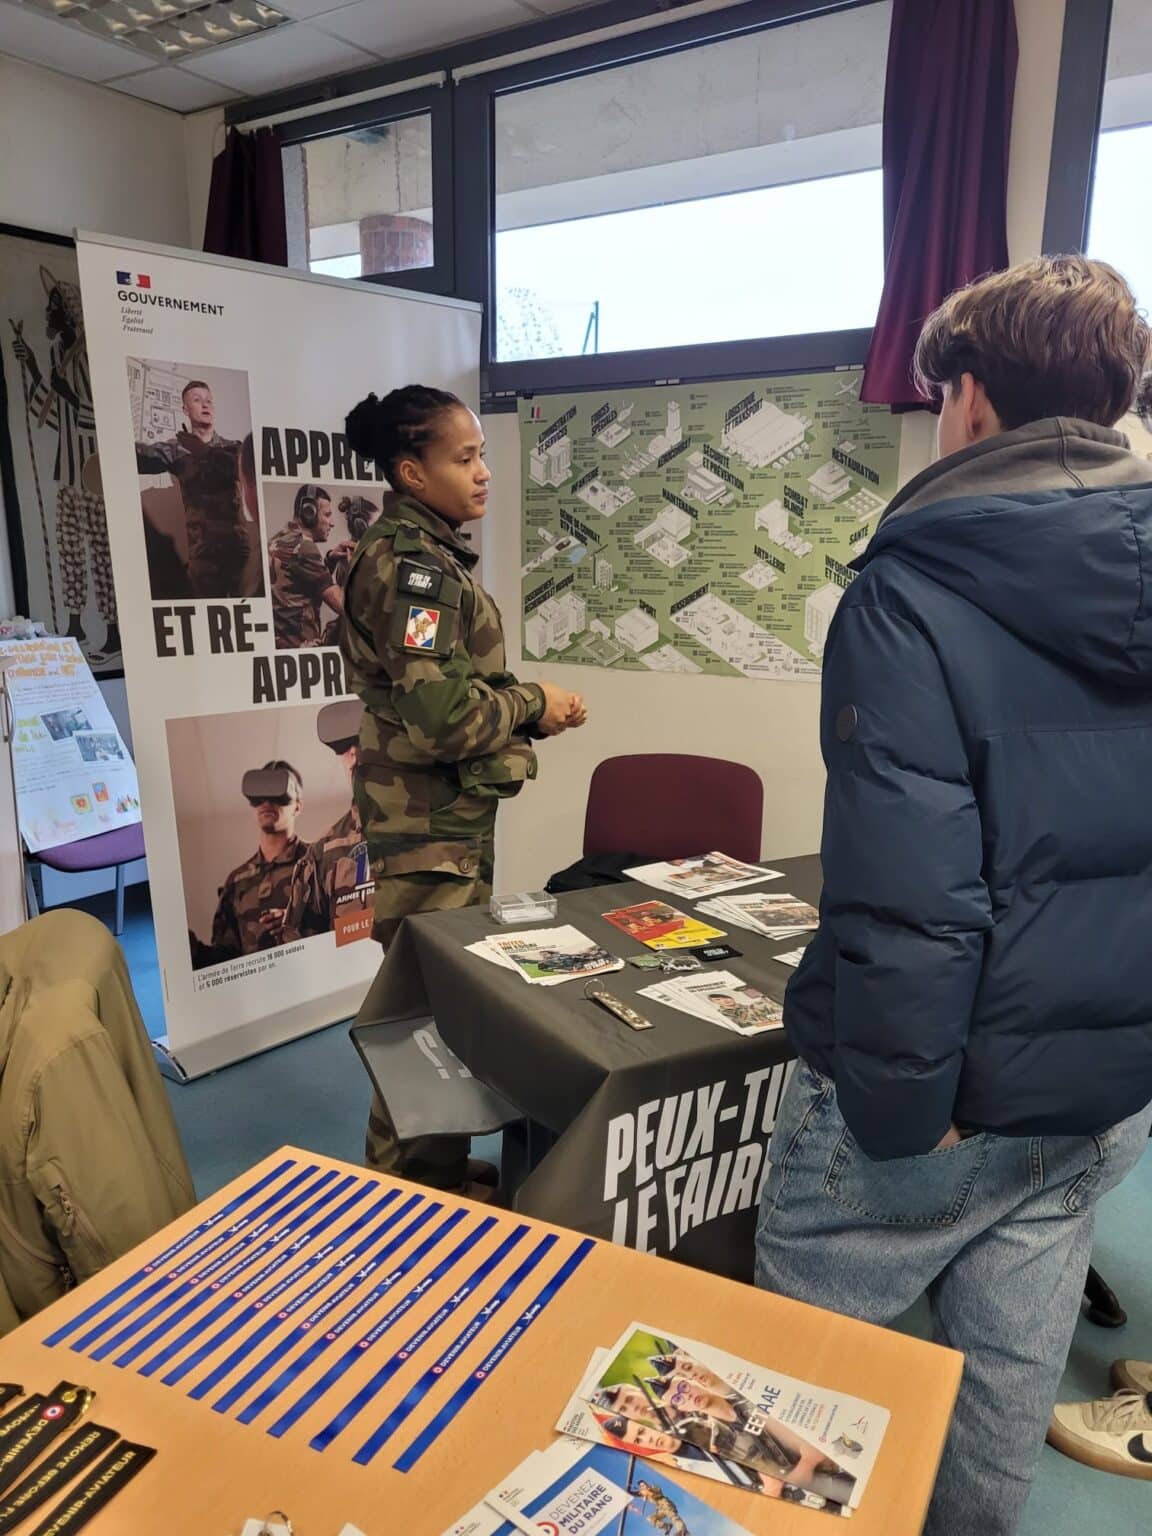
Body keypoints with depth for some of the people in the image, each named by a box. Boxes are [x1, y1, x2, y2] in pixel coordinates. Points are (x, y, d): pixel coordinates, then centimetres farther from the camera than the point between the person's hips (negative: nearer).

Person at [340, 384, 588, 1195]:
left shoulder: (429, 552, 14)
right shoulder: (411, 562, -17)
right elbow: (443, 712, -27)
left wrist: (526, 706, 4)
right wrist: (534, 705, -11)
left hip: (451, 809, 10)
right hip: (430, 818, -10)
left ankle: (439, 1169, 34)